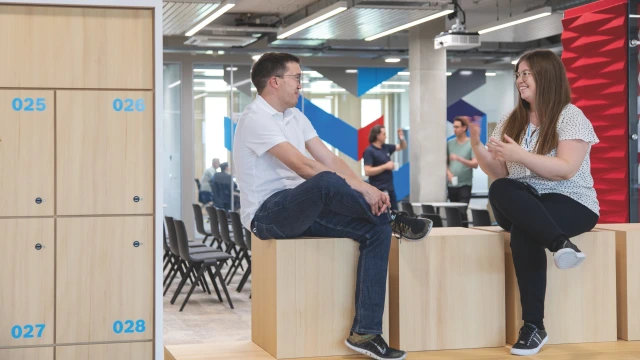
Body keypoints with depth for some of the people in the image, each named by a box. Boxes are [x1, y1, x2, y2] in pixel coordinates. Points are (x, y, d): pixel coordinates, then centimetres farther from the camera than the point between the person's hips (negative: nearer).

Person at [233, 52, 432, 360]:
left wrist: (366, 189, -11)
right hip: (267, 214, -9)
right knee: (325, 182, -37)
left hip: (302, 208, 9)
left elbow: (329, 158, 6)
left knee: (377, 230, -11)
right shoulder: (256, 119, -14)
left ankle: (365, 332, -15)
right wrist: (360, 189, -25)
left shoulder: (294, 116, 15)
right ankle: (391, 218, -8)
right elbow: (303, 165, -24)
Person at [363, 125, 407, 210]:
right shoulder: (369, 151, -13)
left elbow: (402, 147, 24)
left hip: (390, 188, 9)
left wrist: (401, 139, 2)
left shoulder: (386, 147, 10)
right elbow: (367, 171, -21)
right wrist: (385, 166, -19)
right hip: (378, 190, -9)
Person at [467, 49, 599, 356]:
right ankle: (560, 243, -46)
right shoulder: (511, 121, 13)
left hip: (570, 204, -5)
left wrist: (520, 155, -26)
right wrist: (477, 146, -7)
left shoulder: (570, 117, -6)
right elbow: (499, 173, 10)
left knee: (523, 232, -36)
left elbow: (565, 170, -18)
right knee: (499, 191, -31)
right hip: (523, 205, 5)